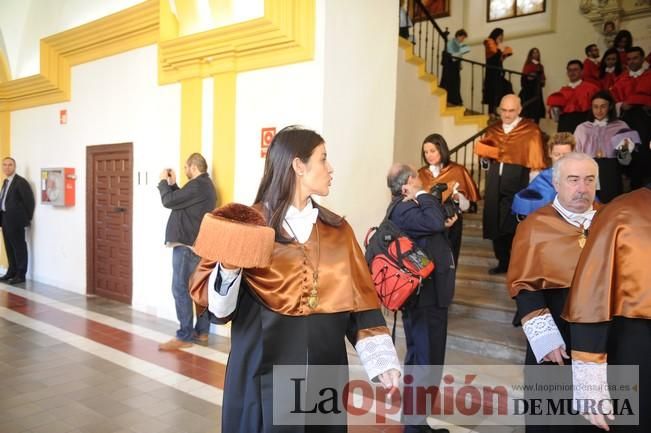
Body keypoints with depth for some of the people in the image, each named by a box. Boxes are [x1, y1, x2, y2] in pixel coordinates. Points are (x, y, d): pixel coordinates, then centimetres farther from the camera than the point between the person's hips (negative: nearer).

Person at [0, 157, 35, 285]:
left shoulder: (20, 181, -12)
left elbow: (29, 199, -16)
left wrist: (27, 218, -11)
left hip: (15, 219, -9)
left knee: (19, 247, -3)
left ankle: (21, 275, 2)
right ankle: (12, 271, 25)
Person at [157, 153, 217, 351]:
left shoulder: (197, 186, -16)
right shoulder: (206, 185, 17)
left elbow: (169, 201, -16)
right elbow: (181, 201, 22)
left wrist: (163, 182, 0)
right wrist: (172, 184, 14)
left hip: (186, 245, -10)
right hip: (198, 244, 10)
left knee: (180, 289, -7)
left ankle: (184, 336, -4)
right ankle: (202, 331, 17)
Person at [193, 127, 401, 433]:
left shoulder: (338, 231, 6)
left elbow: (359, 302, 3)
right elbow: (221, 309, -8)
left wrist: (384, 361, -7)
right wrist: (229, 268, -28)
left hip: (323, 369, 4)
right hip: (263, 370, -4)